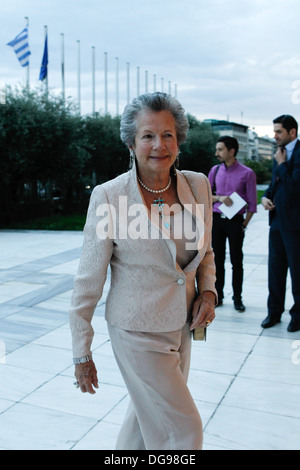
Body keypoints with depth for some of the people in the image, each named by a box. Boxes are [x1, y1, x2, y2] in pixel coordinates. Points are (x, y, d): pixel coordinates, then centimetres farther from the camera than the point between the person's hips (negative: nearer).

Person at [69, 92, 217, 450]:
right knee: (185, 430, 6)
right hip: (138, 331, -5)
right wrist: (82, 354, -6)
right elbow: (88, 282, -12)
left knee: (147, 414, 24)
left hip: (181, 326, 5)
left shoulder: (198, 185, -5)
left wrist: (208, 290, -7)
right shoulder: (108, 196, -18)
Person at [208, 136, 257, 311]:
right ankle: (218, 296, 18)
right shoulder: (215, 171, 8)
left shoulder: (247, 173, -4)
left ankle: (237, 298, 14)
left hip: (235, 221, -3)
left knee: (237, 261, 3)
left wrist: (244, 225, -5)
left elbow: (252, 203, -1)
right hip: (216, 219, 3)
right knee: (218, 260, 8)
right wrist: (219, 197, -9)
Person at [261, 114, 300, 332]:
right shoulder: (280, 154, 14)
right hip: (277, 220, 8)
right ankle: (275, 311, 25)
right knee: (275, 268, 13)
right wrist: (266, 197, 5)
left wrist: (282, 163, -11)